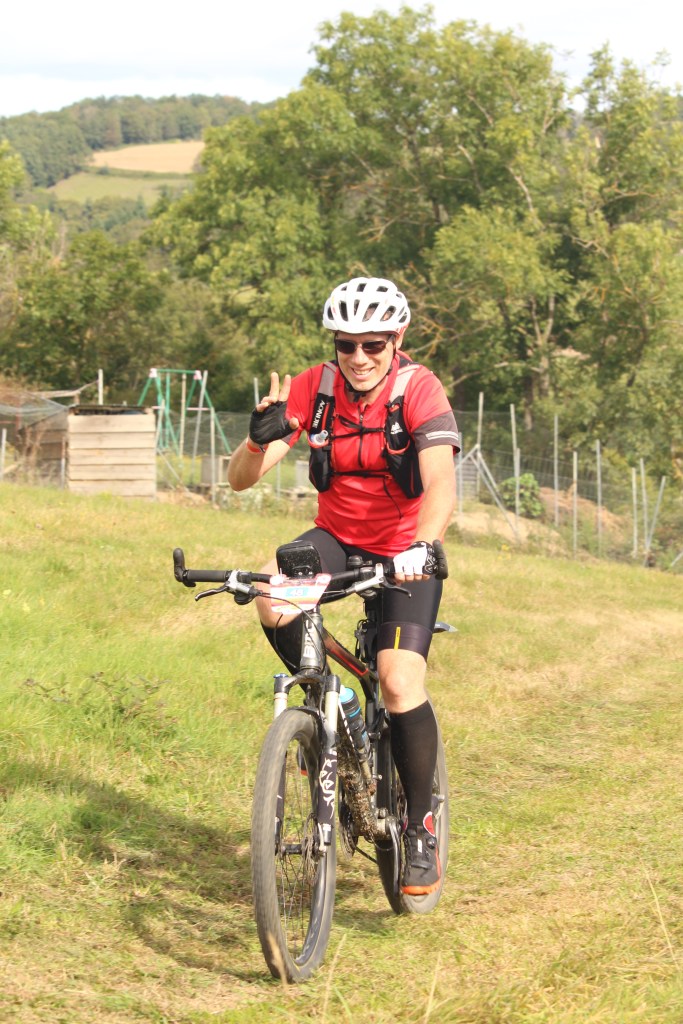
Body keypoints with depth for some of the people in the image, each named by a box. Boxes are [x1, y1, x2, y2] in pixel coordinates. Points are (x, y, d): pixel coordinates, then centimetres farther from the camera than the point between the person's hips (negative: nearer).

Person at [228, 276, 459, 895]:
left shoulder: (420, 390, -18)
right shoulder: (314, 389, -10)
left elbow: (442, 487, -33)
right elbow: (240, 479, -13)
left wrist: (421, 548, -51)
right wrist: (261, 438, -35)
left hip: (405, 552, -3)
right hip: (338, 539, 3)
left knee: (401, 686, -19)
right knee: (273, 600, -30)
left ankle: (421, 827, 2)